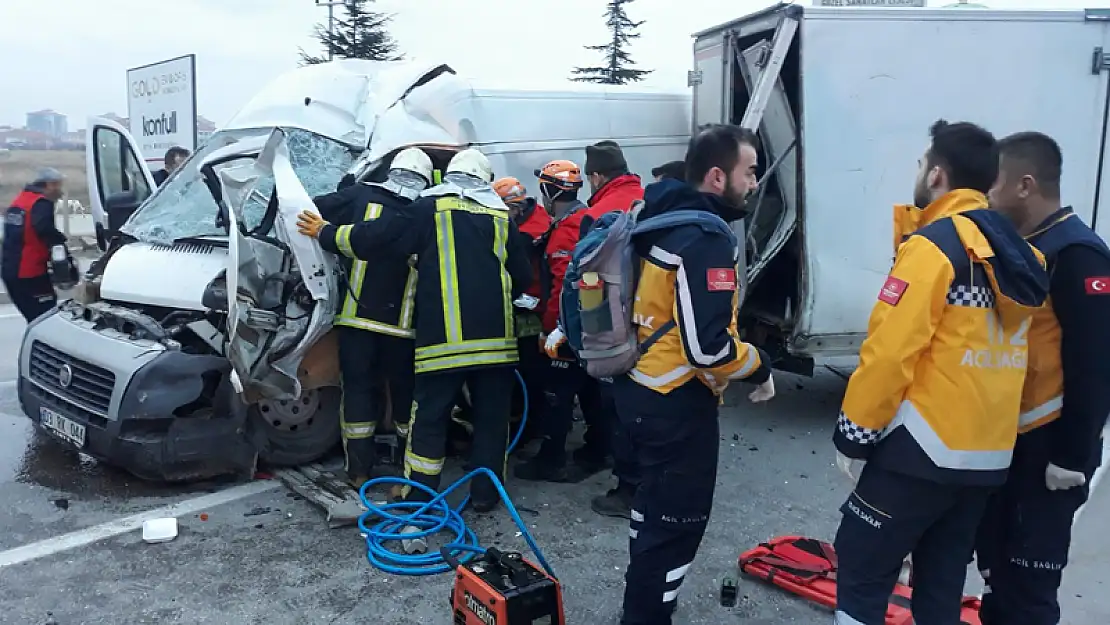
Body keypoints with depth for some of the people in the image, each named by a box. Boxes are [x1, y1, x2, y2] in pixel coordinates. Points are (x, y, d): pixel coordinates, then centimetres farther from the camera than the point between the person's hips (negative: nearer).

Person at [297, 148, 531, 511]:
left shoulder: (430, 208, 2)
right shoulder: (501, 216, 11)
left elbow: (372, 238, 1)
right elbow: (522, 278, 15)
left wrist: (324, 233, 16)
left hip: (445, 335, -2)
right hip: (495, 335, 3)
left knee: (430, 416, 6)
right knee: (491, 416, 11)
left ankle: (418, 496, 10)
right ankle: (485, 495, 16)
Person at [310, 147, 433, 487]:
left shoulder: (359, 196, -2)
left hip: (357, 317, 0)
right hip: (403, 323, 0)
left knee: (359, 390, 10)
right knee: (406, 393, 14)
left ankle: (359, 471, 14)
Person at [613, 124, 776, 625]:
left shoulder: (660, 221, 8)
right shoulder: (707, 238, -22)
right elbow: (707, 345, -27)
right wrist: (760, 369, -12)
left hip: (639, 386, 10)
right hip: (676, 402, -10)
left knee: (655, 506, 26)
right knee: (676, 523, 5)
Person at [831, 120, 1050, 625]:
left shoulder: (933, 245, -15)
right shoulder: (1016, 253, 9)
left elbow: (889, 351, -18)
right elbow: (994, 346, 15)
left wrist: (854, 434, -11)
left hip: (923, 450, -8)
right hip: (990, 455, 8)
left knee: (860, 566, 4)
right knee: (942, 579, 18)